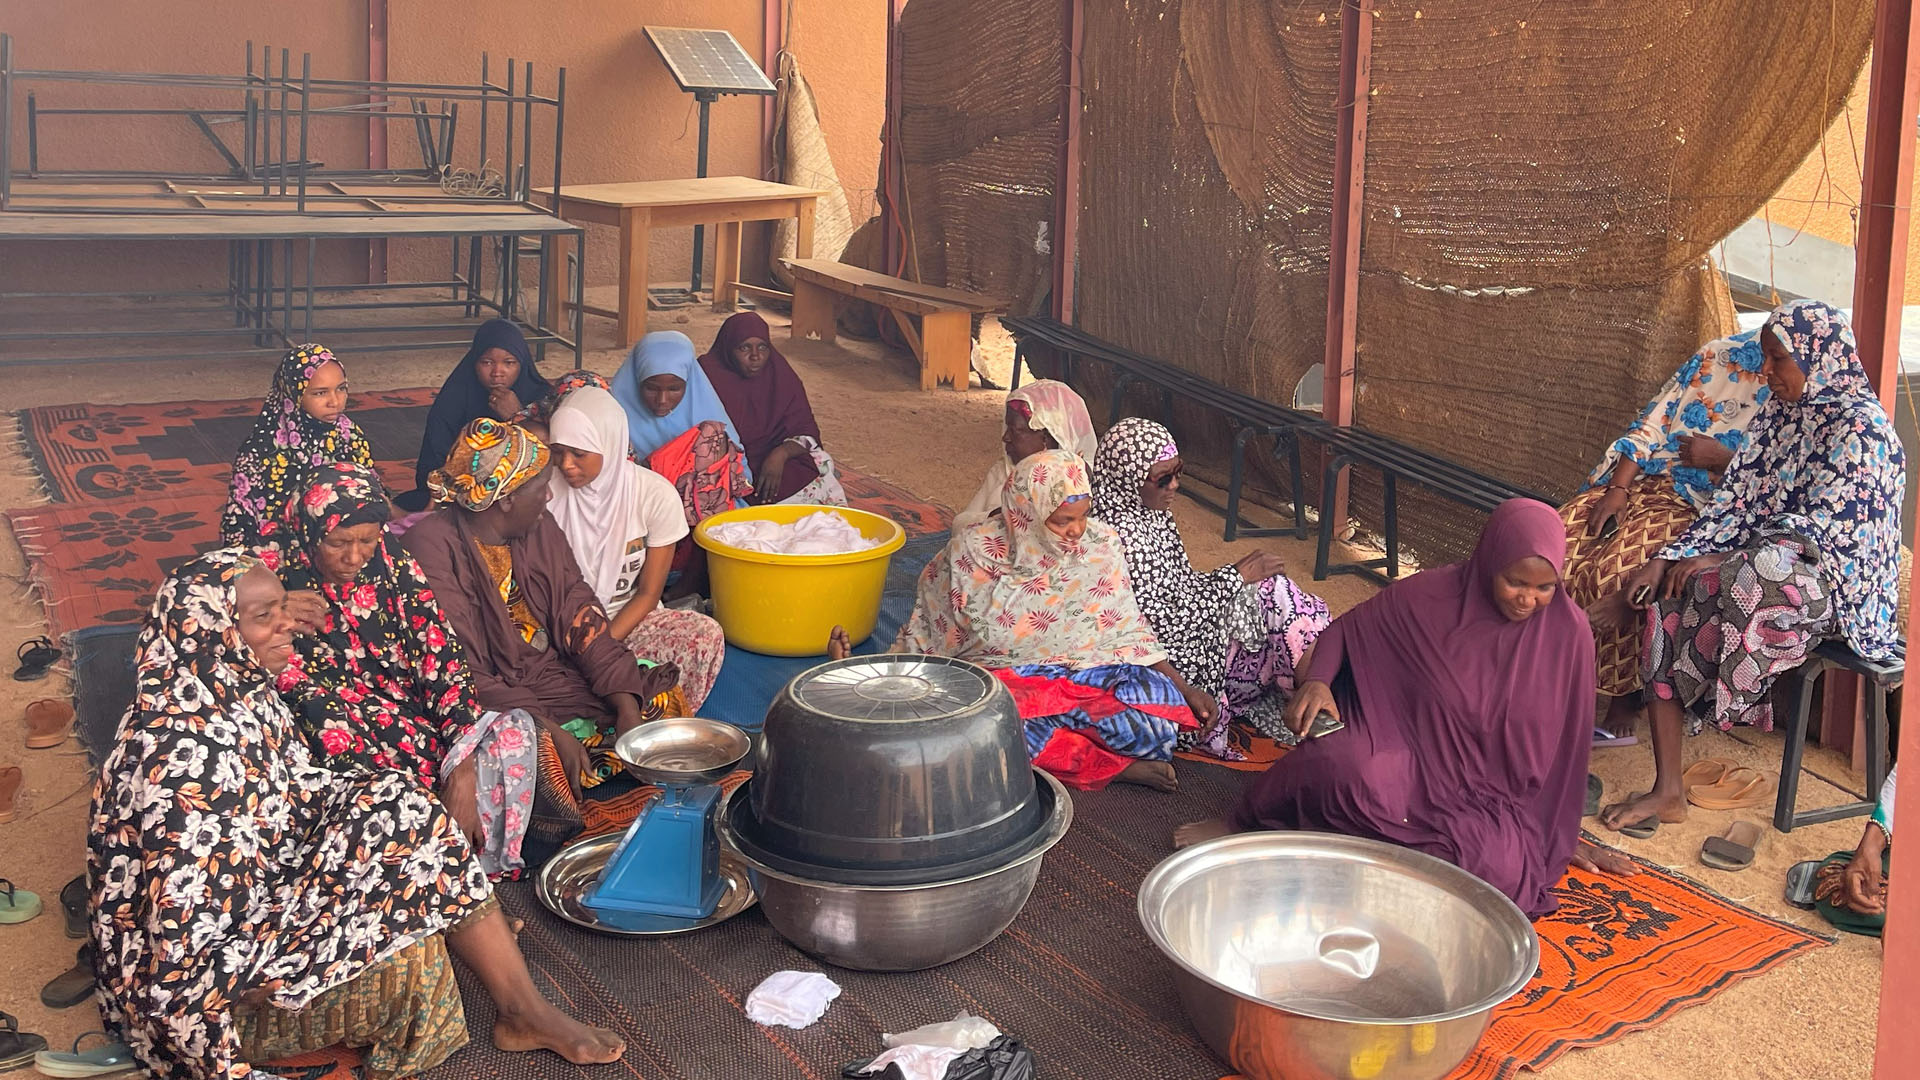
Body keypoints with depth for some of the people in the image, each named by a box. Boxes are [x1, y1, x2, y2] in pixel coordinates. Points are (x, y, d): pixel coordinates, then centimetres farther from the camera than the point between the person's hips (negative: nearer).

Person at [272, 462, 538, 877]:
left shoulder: (398, 573, 1)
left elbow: (445, 666, -4)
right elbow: (308, 706, -15)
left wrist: (463, 774, -19)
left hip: (420, 726, 5)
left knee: (513, 730, -21)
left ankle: (487, 872, -11)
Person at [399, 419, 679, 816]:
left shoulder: (538, 528, 3)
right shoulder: (433, 548, -19)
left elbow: (579, 616, -1)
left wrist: (626, 705, -15)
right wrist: (548, 731, -30)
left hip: (552, 671, 8)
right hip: (488, 698, -7)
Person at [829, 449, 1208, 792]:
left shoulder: (1099, 548, -2)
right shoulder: (971, 554, -8)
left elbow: (1129, 635, 6)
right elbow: (923, 637, 2)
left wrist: (1183, 688, -3)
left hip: (1086, 677, 1)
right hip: (998, 680, 0)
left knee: (1160, 701, -29)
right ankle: (1115, 765, -24)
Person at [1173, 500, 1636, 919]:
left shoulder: (1568, 632, -8)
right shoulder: (1430, 595, -9)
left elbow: (1566, 745, 2)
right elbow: (1346, 629, 4)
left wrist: (1563, 835, 9)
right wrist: (1317, 681, -17)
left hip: (1490, 798, 2)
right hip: (1410, 759, -1)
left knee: (1502, 871, -32)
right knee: (1338, 761, -36)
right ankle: (1240, 823, -8)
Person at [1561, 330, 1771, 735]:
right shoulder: (1719, 356, 8)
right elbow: (1651, 426, 6)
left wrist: (1720, 458, -15)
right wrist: (1617, 489, -4)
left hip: (1702, 506, -5)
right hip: (1643, 479, 5)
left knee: (1615, 573, -31)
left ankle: (1626, 690, -9)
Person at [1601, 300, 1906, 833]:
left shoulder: (1858, 426, -11)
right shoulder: (1780, 413, 13)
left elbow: (1822, 527, -20)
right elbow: (1737, 503, 7)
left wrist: (1719, 563, -26)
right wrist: (1668, 559, -8)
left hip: (1835, 584, -7)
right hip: (1761, 562, 8)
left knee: (1743, 581, -39)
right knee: (1666, 602, -19)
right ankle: (1666, 792, -23)